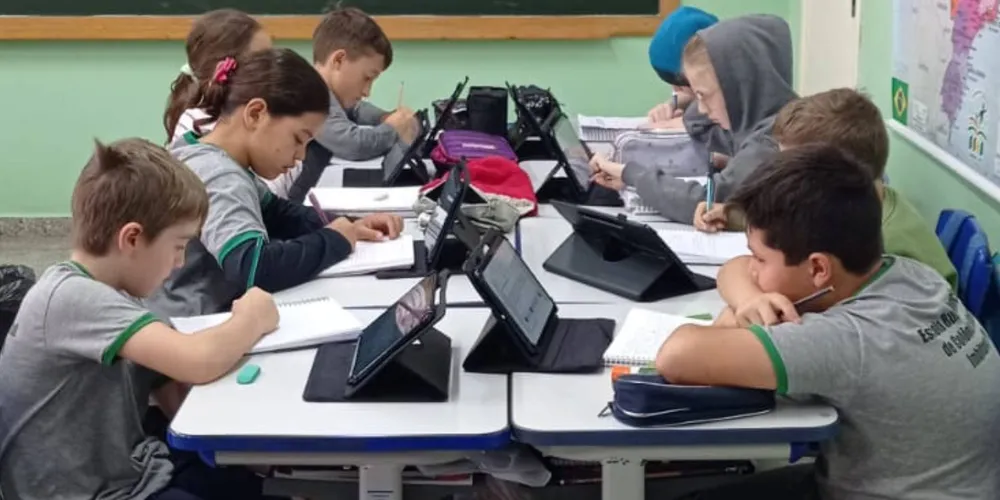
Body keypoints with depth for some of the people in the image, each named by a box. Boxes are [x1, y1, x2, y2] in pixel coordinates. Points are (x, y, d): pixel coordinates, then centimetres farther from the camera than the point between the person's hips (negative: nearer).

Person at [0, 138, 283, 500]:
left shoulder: (111, 294, 6)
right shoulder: (74, 298, -23)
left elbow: (174, 392, 8)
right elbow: (197, 362, -32)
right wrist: (252, 320, -14)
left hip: (134, 470, 9)